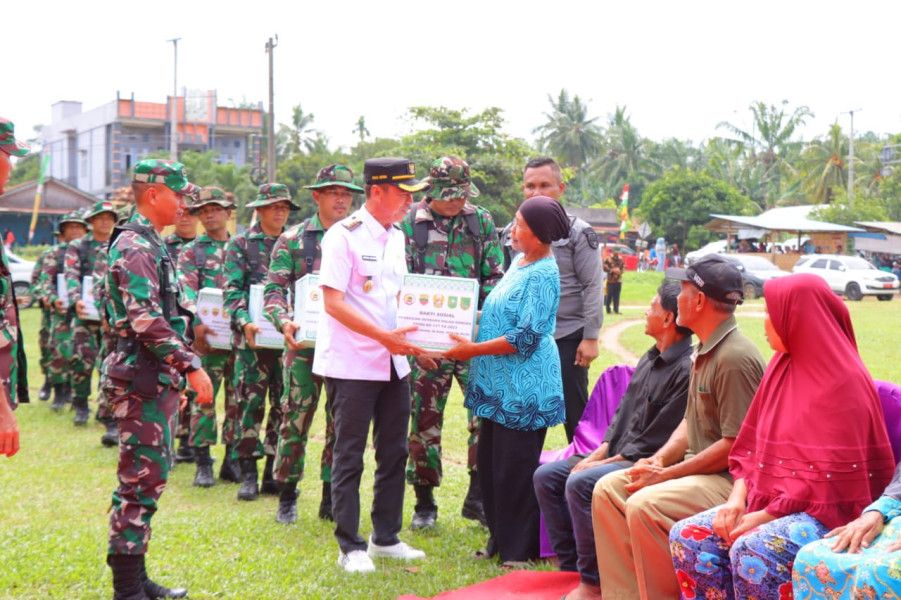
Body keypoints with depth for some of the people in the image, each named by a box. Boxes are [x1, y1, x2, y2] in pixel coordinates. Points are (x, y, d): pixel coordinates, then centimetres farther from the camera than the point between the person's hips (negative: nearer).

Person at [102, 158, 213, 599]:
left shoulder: (150, 244, 18)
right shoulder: (135, 246, -14)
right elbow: (146, 320, -25)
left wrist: (174, 378, 23)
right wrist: (191, 366, -24)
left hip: (155, 380, 10)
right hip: (142, 381, -10)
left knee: (148, 480, 14)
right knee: (141, 483, -6)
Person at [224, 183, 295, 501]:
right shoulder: (241, 244, 3)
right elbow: (232, 290, -5)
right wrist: (244, 322, -21)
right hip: (253, 338, -3)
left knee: (284, 403, 5)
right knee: (250, 403, -2)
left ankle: (274, 473, 14)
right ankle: (249, 474, 6)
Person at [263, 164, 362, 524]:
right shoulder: (294, 239, 3)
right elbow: (274, 288, -1)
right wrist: (284, 321, -19)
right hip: (304, 344, -2)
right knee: (295, 419, 1)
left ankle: (331, 498, 18)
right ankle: (287, 496, 15)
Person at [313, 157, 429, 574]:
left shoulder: (396, 237, 12)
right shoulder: (344, 236, -12)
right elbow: (332, 302, -17)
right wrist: (384, 335, -22)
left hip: (393, 362, 8)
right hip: (352, 364, -8)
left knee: (394, 452, 13)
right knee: (350, 456, 2)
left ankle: (385, 538, 26)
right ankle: (350, 548, 12)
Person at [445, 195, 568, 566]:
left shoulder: (543, 274, -17)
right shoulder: (519, 262, 11)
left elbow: (526, 338, -21)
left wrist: (474, 350, -18)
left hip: (523, 387, -9)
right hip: (499, 383, 9)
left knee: (514, 468, 0)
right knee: (490, 462, 14)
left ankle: (519, 549, 13)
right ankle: (499, 539, 27)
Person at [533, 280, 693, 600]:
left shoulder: (686, 370, -19)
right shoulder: (650, 359, 14)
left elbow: (658, 440, -21)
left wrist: (609, 462, -16)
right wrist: (598, 453, 3)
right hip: (617, 454, 10)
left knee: (580, 484, -30)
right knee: (546, 476, 2)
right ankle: (571, 565, 7)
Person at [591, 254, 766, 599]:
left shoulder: (735, 357, -19)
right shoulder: (704, 351, 13)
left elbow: (736, 445, -22)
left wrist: (666, 475, -18)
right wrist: (659, 460, 1)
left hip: (731, 478, -10)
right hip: (700, 469, 10)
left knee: (645, 505, -29)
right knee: (608, 489, 1)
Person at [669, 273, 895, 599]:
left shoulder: (842, 382, -14)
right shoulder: (782, 367, 10)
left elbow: (831, 474, -18)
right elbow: (753, 445, 12)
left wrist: (764, 516, -18)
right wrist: (738, 496, -4)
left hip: (826, 508, -8)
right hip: (769, 499, 8)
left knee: (750, 551, -33)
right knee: (687, 536, -10)